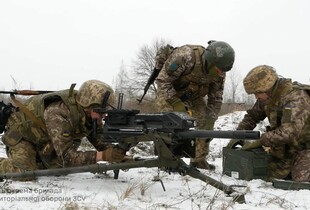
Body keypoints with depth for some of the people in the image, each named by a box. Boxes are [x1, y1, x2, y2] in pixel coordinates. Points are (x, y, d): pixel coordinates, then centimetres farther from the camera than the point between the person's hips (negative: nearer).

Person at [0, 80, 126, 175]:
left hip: (44, 140, 7)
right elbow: (67, 157, -44)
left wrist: (119, 154, -32)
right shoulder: (58, 114, -41)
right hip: (22, 133, -7)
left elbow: (101, 142, -11)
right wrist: (103, 156, -52)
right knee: (26, 173, -27)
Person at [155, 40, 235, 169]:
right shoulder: (185, 56, -37)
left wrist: (210, 119, -16)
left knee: (206, 120, -9)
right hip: (168, 91, -5)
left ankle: (199, 159, 3)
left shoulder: (219, 73, -18)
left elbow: (215, 99, -6)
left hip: (193, 95, 5)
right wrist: (176, 103, -35)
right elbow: (162, 80, -30)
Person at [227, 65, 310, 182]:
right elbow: (252, 116, 9)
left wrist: (260, 142, -38)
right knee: (273, 175, -2)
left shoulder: (294, 98, -31)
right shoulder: (267, 97, -4)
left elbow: (290, 131, -42)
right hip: (285, 146, 7)